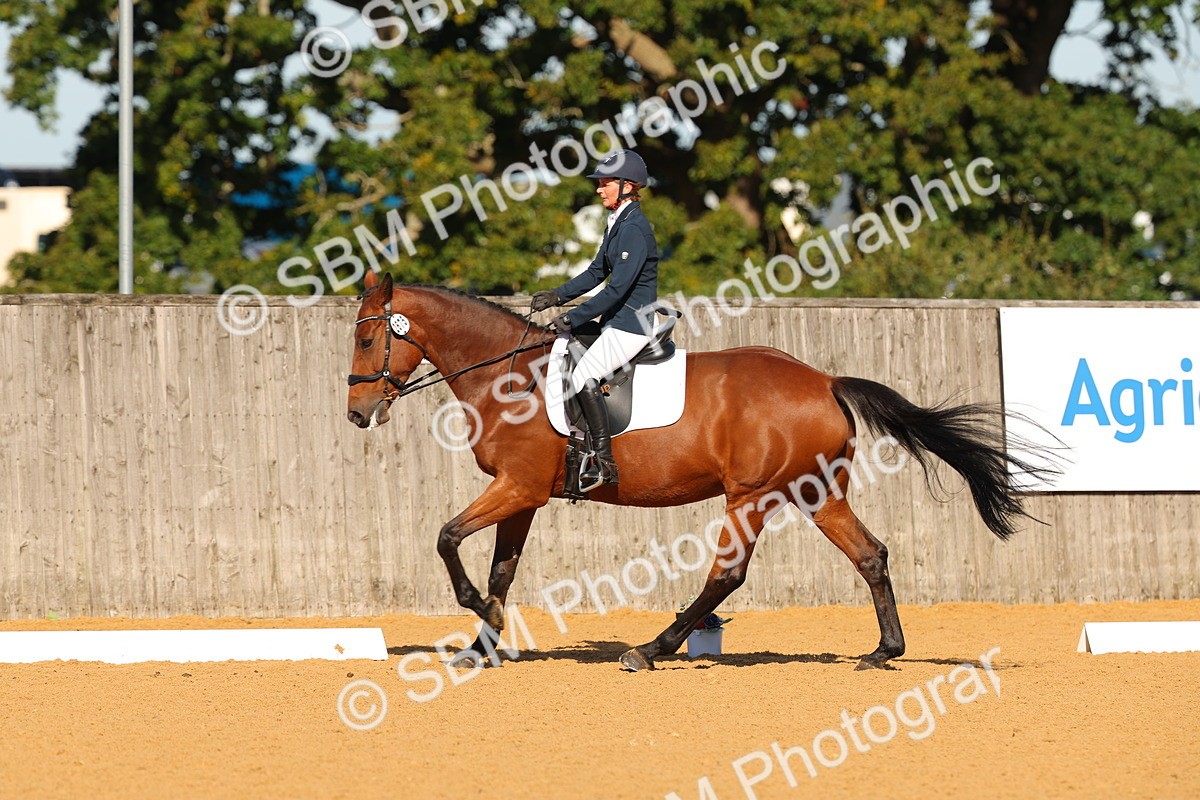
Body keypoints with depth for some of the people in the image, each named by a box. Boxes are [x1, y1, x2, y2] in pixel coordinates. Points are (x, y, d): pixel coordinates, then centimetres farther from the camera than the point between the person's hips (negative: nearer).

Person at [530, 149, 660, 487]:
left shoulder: (635, 229, -19)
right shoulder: (618, 223, 13)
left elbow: (617, 288, -24)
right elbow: (597, 272, 20)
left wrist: (572, 318, -22)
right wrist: (558, 296, 8)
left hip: (632, 322, -11)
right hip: (616, 320, 11)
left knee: (584, 375, -23)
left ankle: (604, 463, -23)